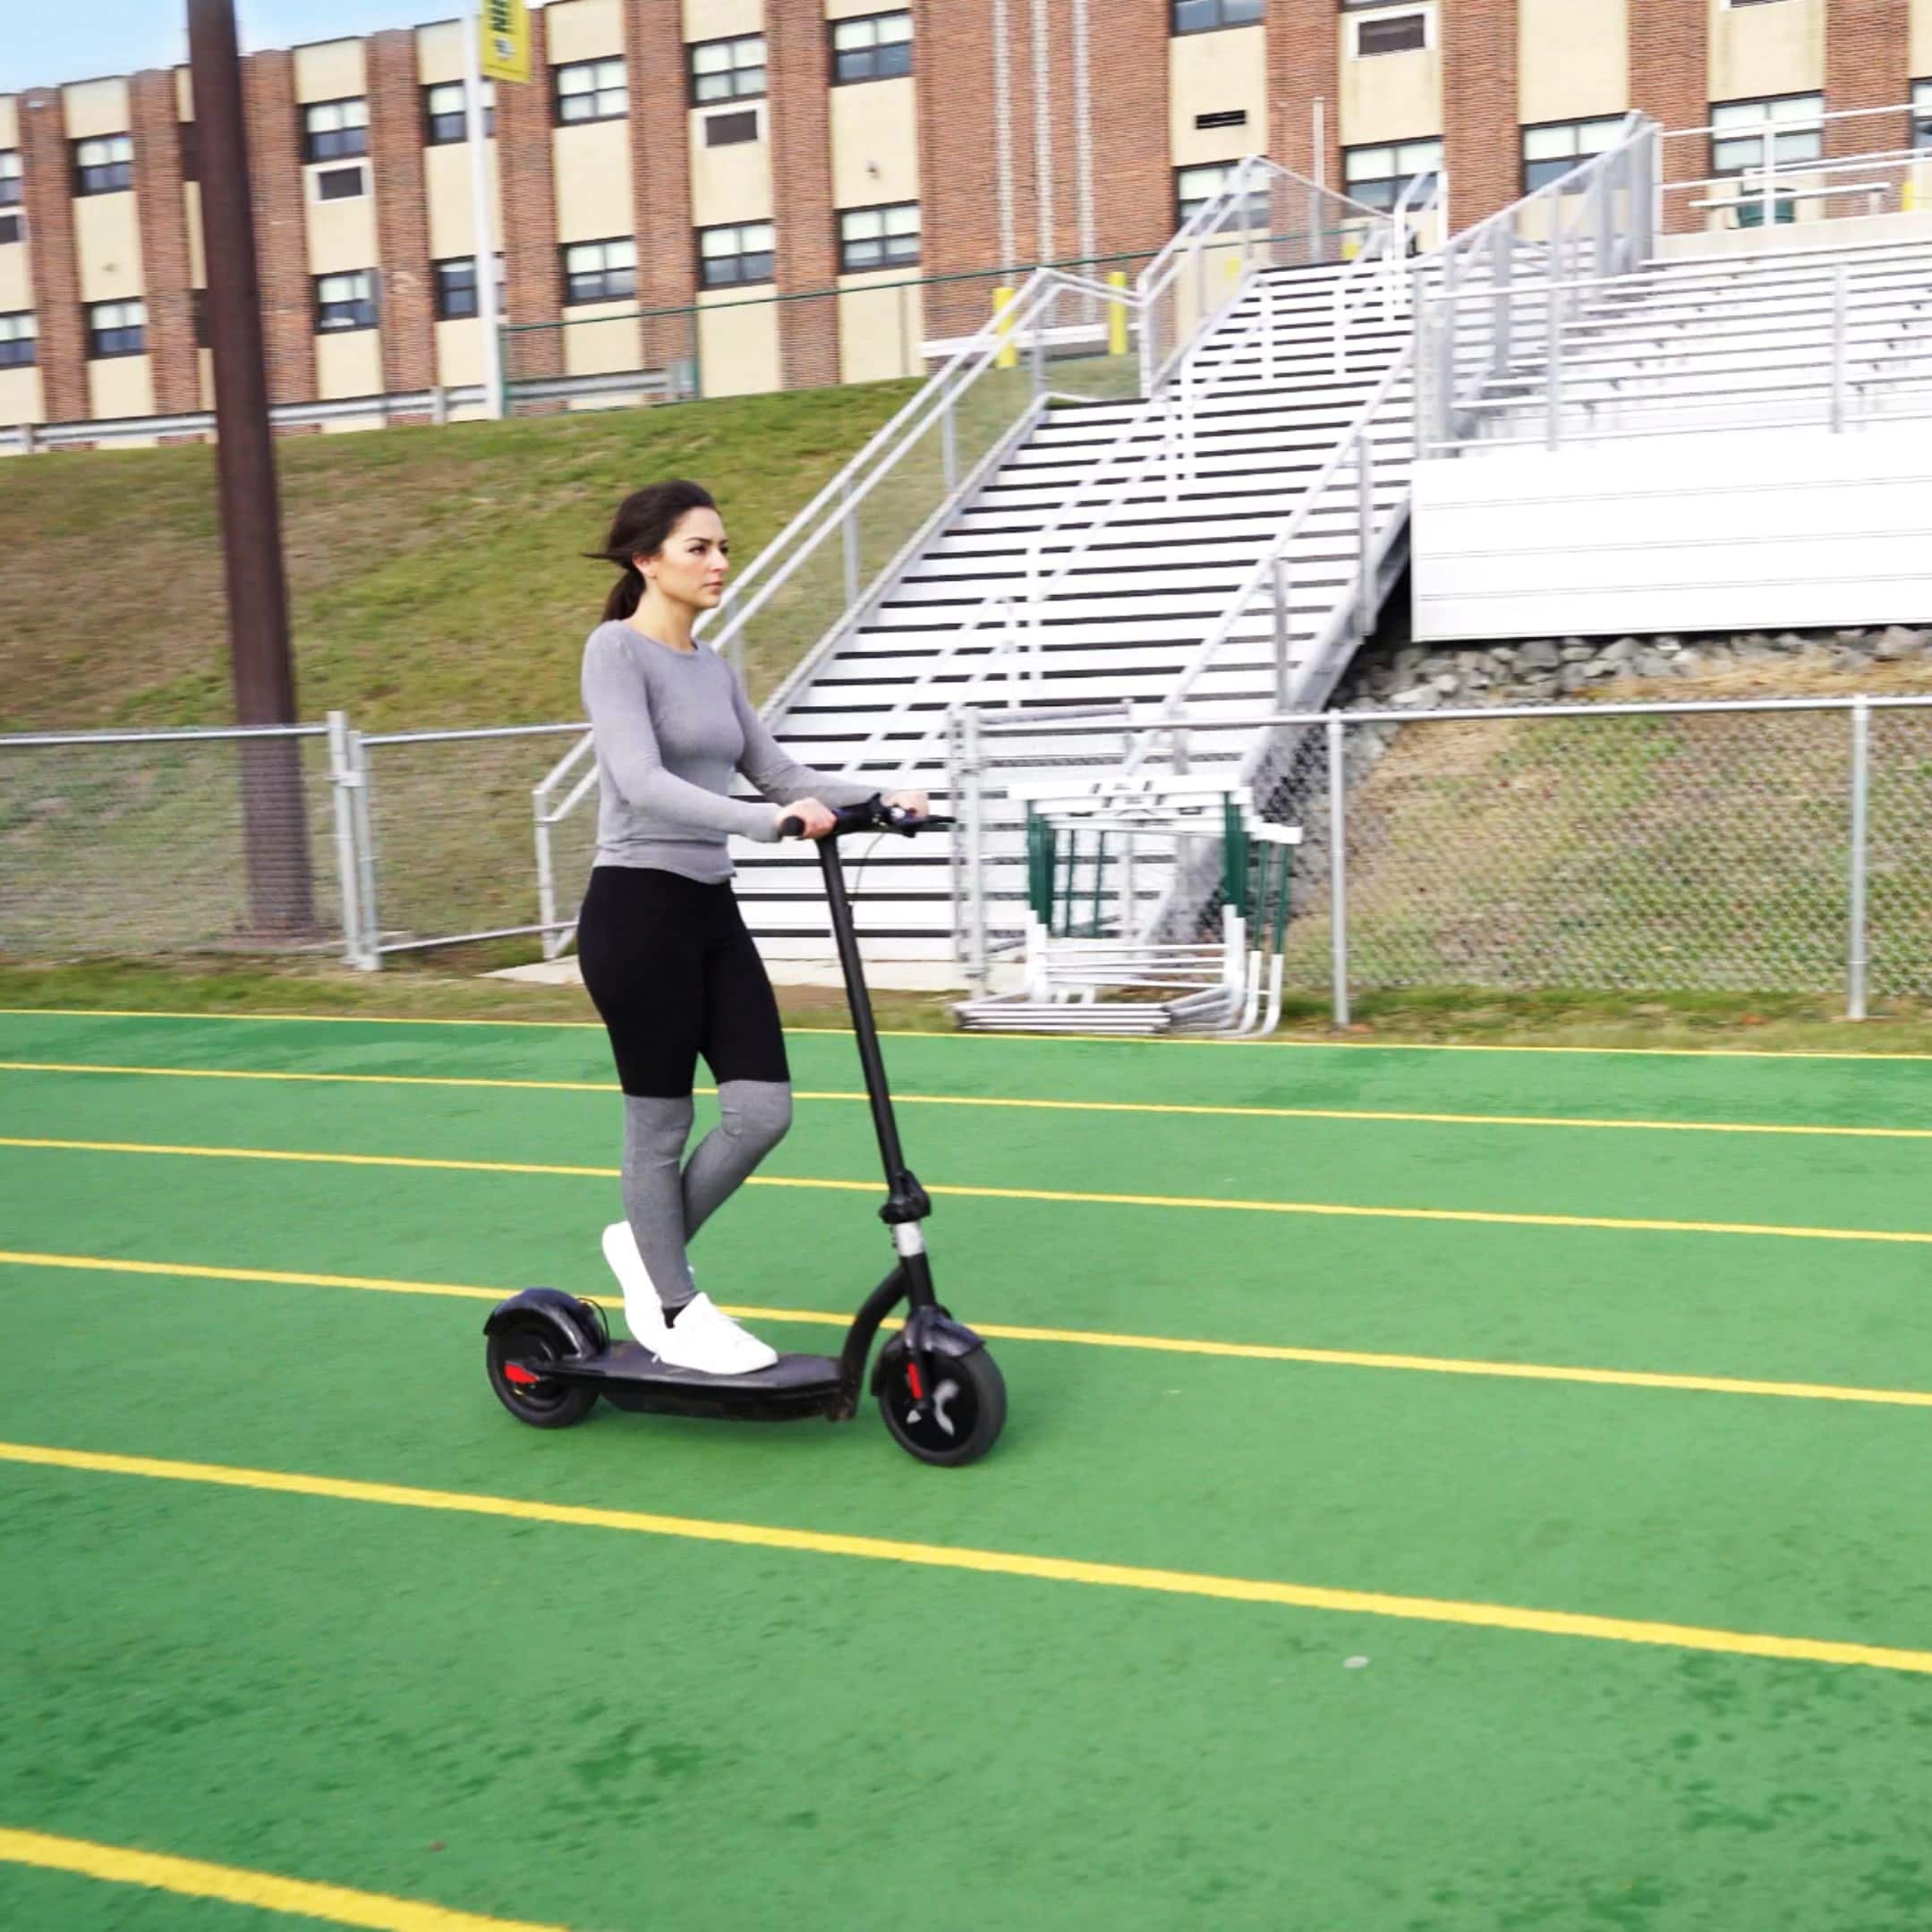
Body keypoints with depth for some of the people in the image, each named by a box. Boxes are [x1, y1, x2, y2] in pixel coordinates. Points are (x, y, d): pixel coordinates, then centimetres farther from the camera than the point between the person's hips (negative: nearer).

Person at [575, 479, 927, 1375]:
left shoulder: (713, 666, 13)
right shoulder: (616, 648, -11)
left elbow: (776, 771, 16)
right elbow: (641, 781, -24)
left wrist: (880, 797, 2)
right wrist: (770, 821, -34)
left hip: (711, 910, 8)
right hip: (637, 909, -7)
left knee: (763, 1110, 2)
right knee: (662, 1124, 3)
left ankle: (645, 1245, 25)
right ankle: (674, 1311, 19)